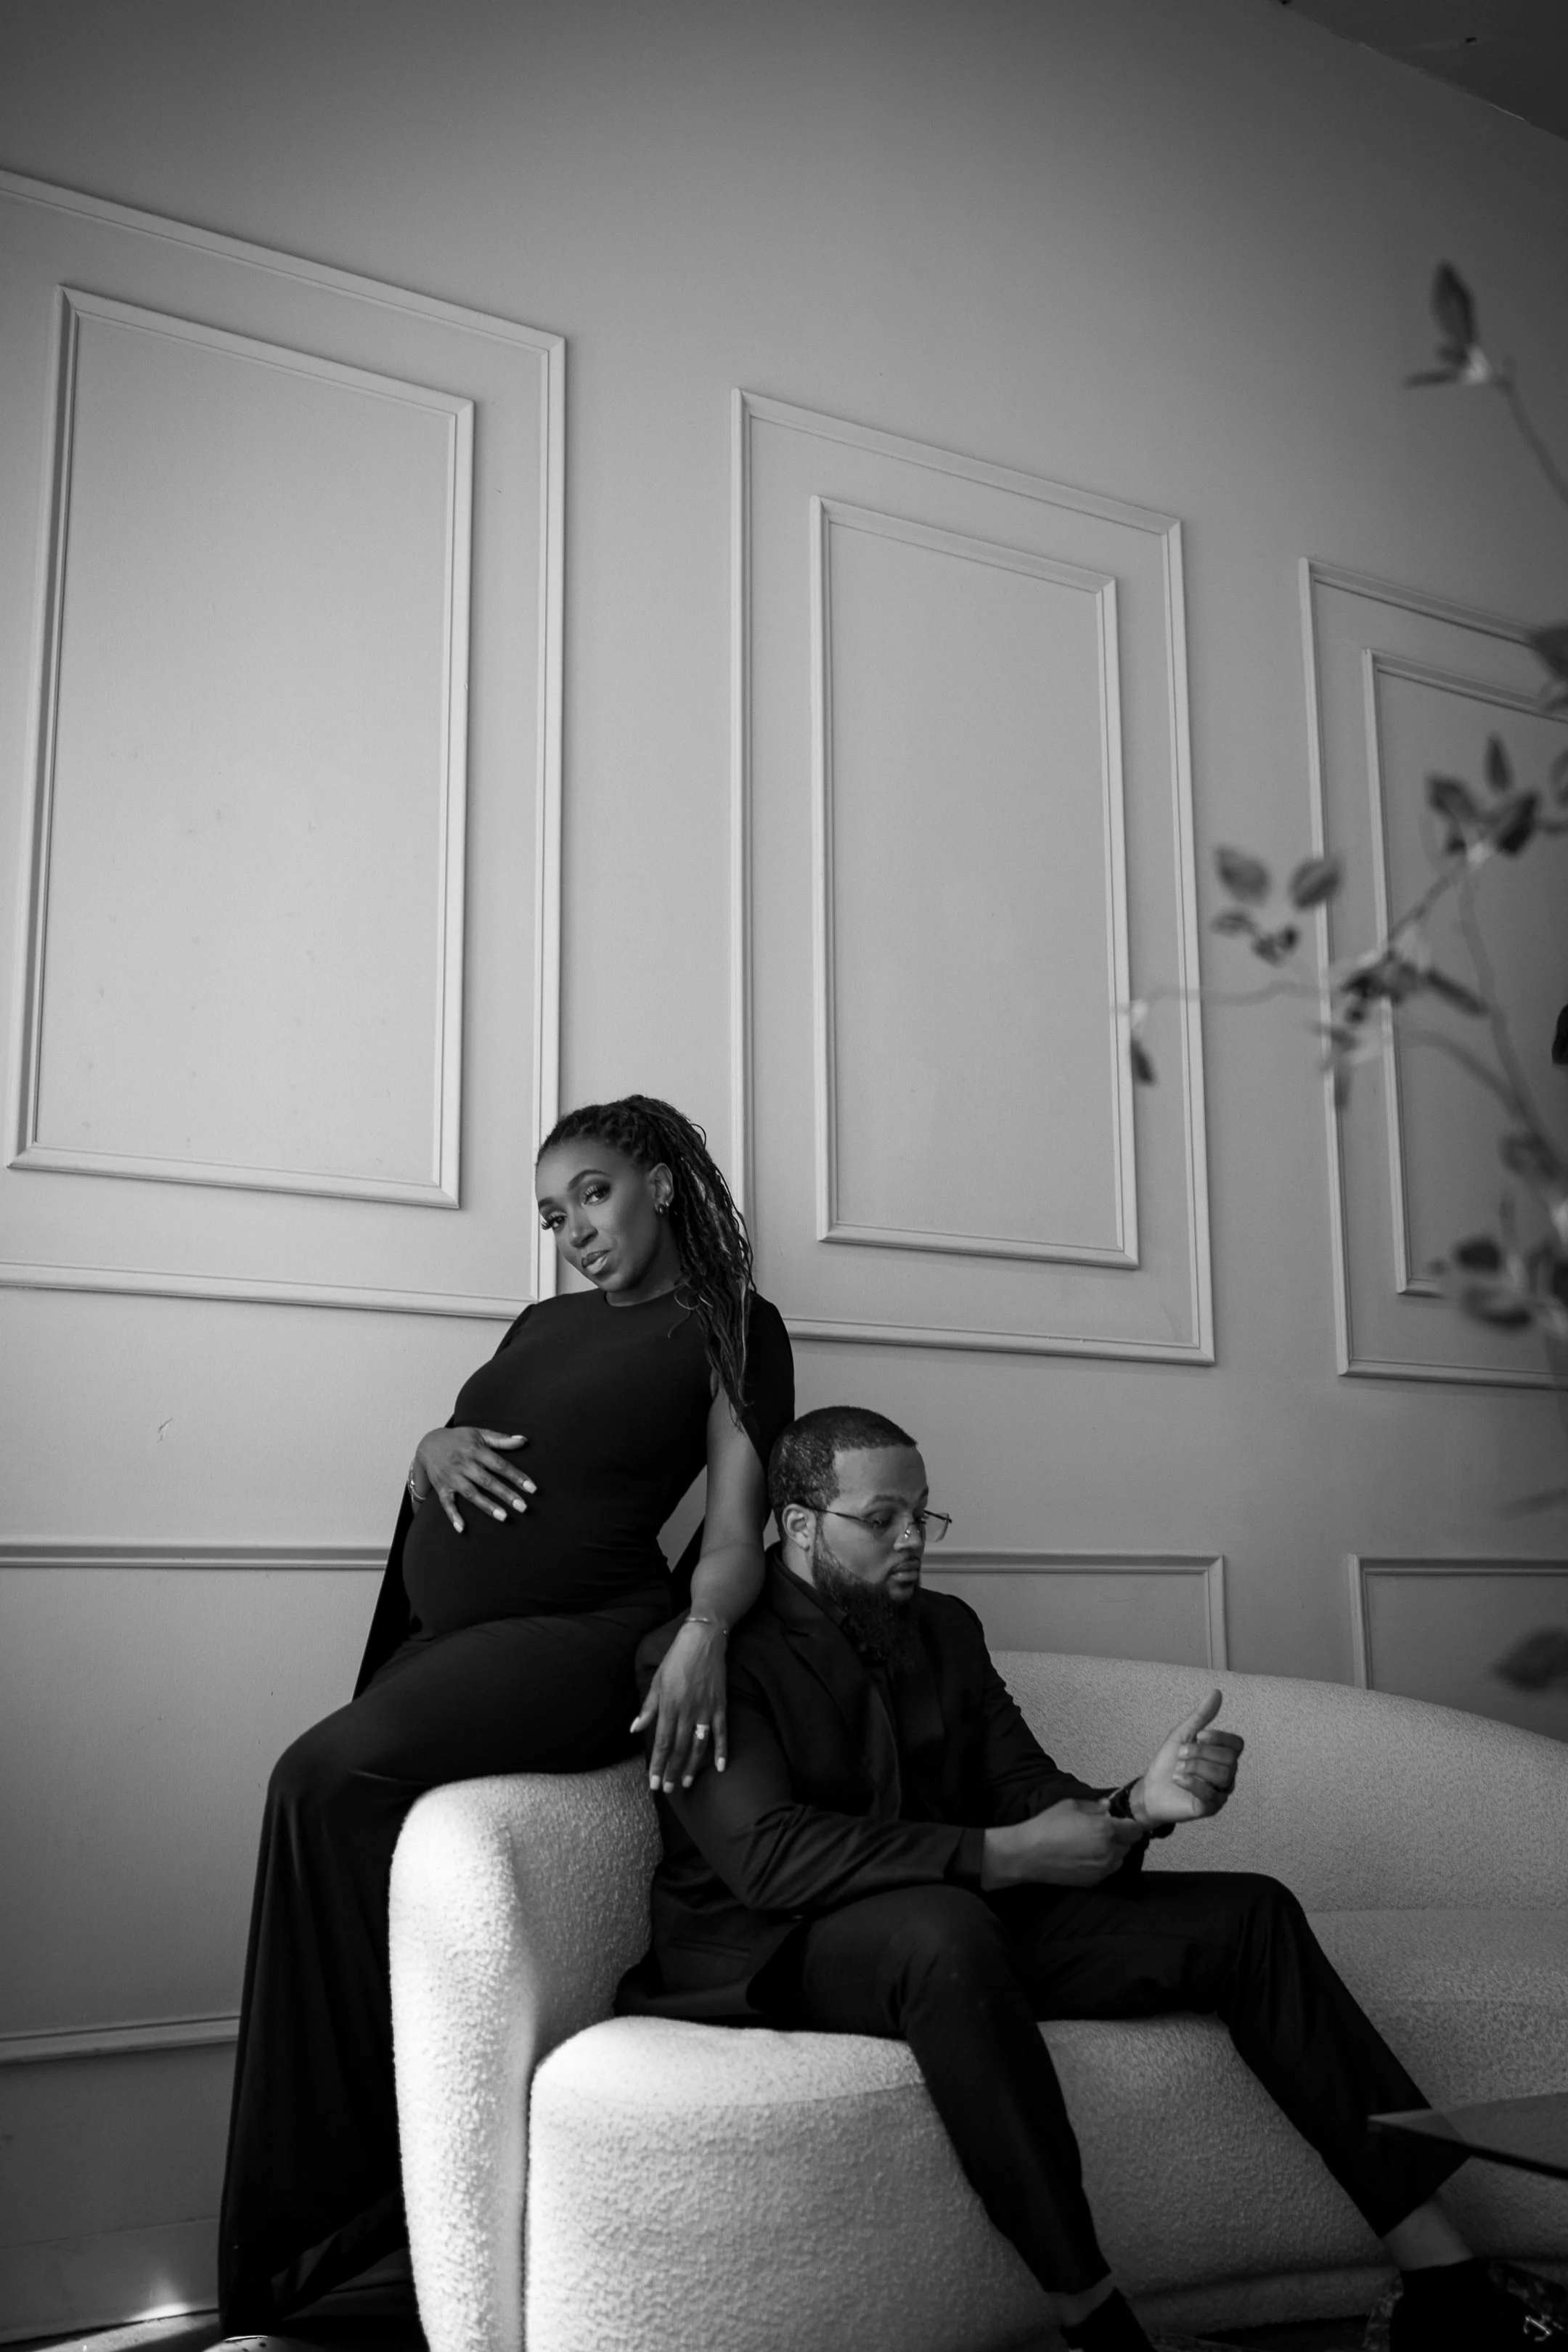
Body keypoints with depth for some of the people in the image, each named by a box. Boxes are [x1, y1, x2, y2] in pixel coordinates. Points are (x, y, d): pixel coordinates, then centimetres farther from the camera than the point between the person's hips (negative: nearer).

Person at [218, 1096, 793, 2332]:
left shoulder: (731, 1327, 6)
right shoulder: (545, 1324, 23)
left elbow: (740, 1515, -5)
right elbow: (436, 1466, 26)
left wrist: (701, 1632, -24)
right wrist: (435, 1448, 2)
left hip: (587, 1634, -6)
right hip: (447, 1638, 7)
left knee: (329, 1777, -26)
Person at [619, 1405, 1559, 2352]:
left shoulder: (944, 1628, 13)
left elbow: (1031, 1794, 9)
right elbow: (767, 1854, -22)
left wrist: (1140, 1805, -15)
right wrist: (1004, 1855, -23)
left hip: (971, 1922, 7)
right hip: (781, 1949, -7)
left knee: (1248, 1914, -6)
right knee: (944, 1927, -41)